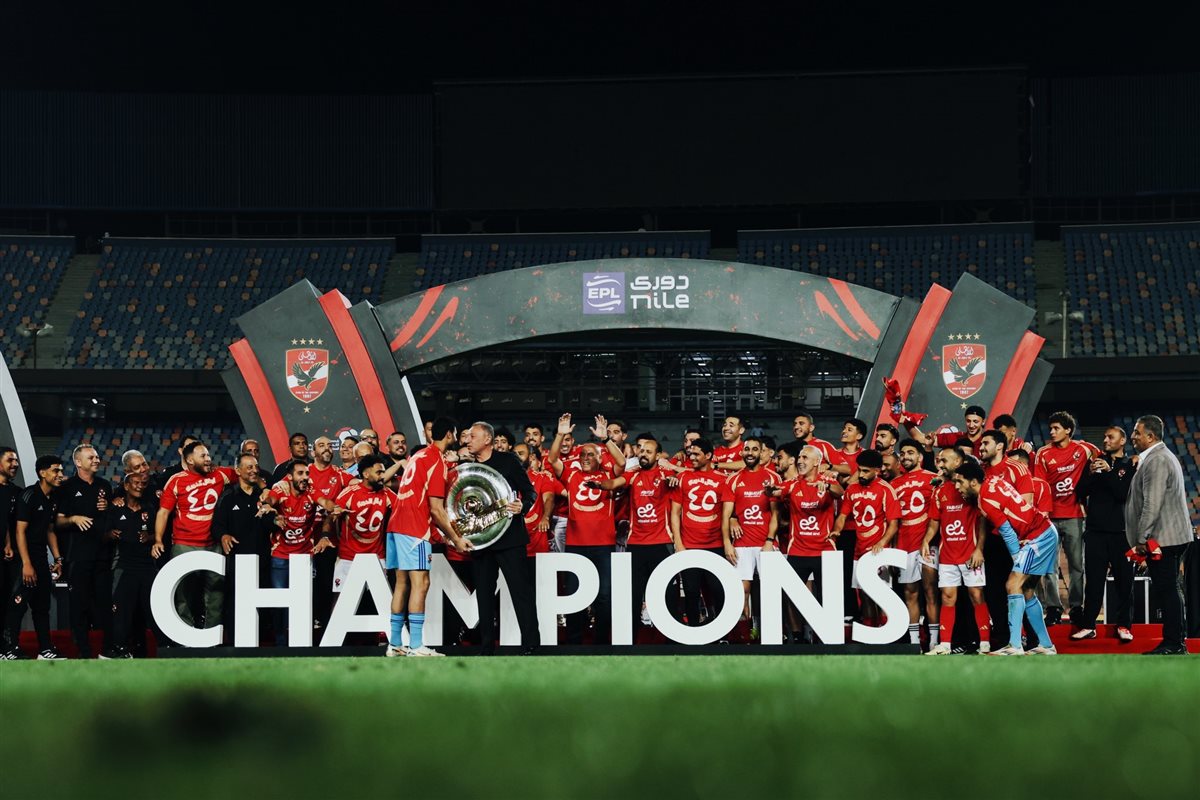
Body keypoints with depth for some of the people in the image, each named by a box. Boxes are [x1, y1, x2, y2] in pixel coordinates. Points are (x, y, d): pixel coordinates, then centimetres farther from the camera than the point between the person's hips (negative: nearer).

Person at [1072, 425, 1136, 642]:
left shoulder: (1131, 466, 3)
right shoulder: (1096, 461, 12)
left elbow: (1126, 494, -10)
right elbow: (1080, 491, 5)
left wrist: (1109, 472, -17)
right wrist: (1091, 474, -12)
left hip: (1121, 531, -2)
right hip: (1095, 530, 2)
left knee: (1124, 580, 0)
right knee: (1093, 579, 2)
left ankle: (1124, 626, 7)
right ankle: (1088, 625, 4)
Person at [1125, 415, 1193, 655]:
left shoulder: (1156, 461, -16)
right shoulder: (1163, 457, 18)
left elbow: (1152, 504, -22)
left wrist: (1142, 538, -18)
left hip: (1161, 538, -11)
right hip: (1173, 536, 11)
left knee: (1166, 590, -8)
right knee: (1169, 590, 14)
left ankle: (1173, 644, -6)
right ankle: (1177, 641, 19)